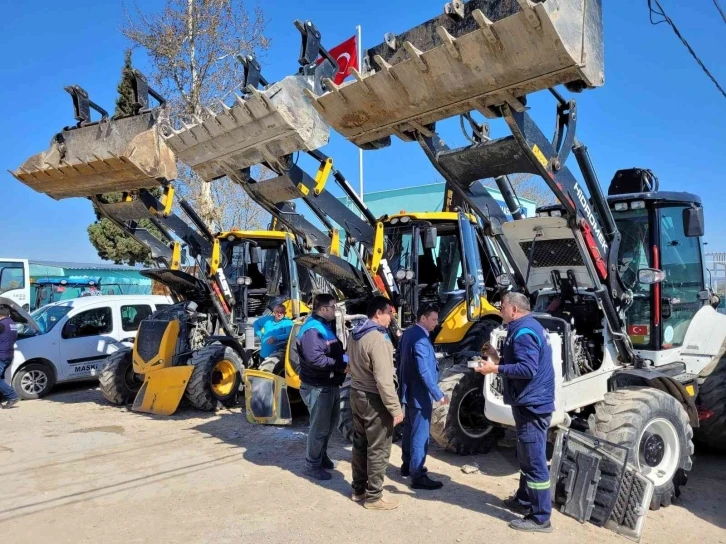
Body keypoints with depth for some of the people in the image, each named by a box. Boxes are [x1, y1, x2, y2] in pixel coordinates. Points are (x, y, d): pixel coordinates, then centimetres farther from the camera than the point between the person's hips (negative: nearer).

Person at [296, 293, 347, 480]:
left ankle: (322, 455, 40)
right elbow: (315, 359, -31)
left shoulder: (325, 326, 13)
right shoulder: (312, 330, -21)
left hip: (330, 384, 10)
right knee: (320, 426, 2)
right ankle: (312, 465, 17)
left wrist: (345, 361, 0)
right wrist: (340, 365, -22)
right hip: (317, 387, -10)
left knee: (331, 422, 22)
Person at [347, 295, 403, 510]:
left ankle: (358, 489, 30)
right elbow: (384, 379, -26)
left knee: (360, 444, 18)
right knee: (378, 449, 3)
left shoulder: (355, 334, 6)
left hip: (357, 394, 9)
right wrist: (395, 408, -20)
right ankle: (373, 497, 12)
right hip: (374, 399, -9)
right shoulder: (378, 339, -24)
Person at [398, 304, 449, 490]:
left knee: (410, 429, 19)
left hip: (409, 391, 10)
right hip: (419, 394, -10)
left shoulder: (408, 333, 8)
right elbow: (424, 372, -28)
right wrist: (438, 395, -25)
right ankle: (417, 476, 3)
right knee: (420, 434, -3)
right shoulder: (420, 339, -23)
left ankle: (407, 465, 32)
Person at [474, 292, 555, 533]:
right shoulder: (529, 327, 14)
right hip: (531, 403, 11)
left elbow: (528, 369, -27)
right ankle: (524, 501, 35)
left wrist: (495, 368, -22)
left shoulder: (523, 332, -19)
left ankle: (540, 518, 4)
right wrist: (498, 358, 14)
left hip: (532, 405, -11)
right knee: (527, 458, 21)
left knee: (535, 462, -4)